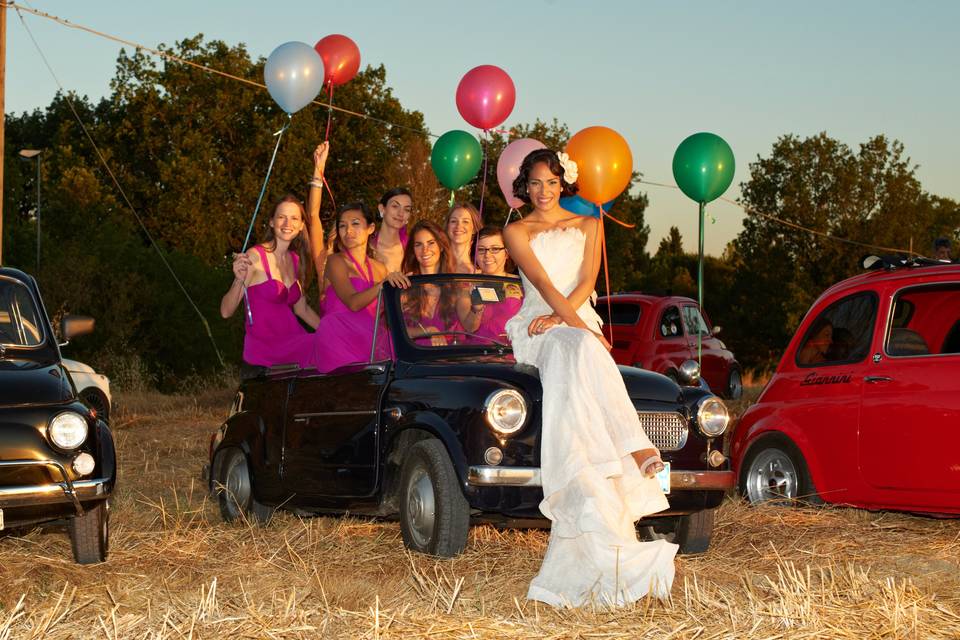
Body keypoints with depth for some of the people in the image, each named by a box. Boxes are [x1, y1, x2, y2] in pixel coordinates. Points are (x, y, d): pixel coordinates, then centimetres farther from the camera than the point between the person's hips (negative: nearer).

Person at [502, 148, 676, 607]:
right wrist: (577, 326, -19)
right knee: (578, 351, -38)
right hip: (536, 331, -2)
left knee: (572, 377, -35)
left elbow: (586, 281, 5)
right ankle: (634, 447, -49)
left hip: (579, 322, 2)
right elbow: (544, 285, -5)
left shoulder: (587, 226, 20)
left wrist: (558, 315, -13)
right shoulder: (517, 232, 11)